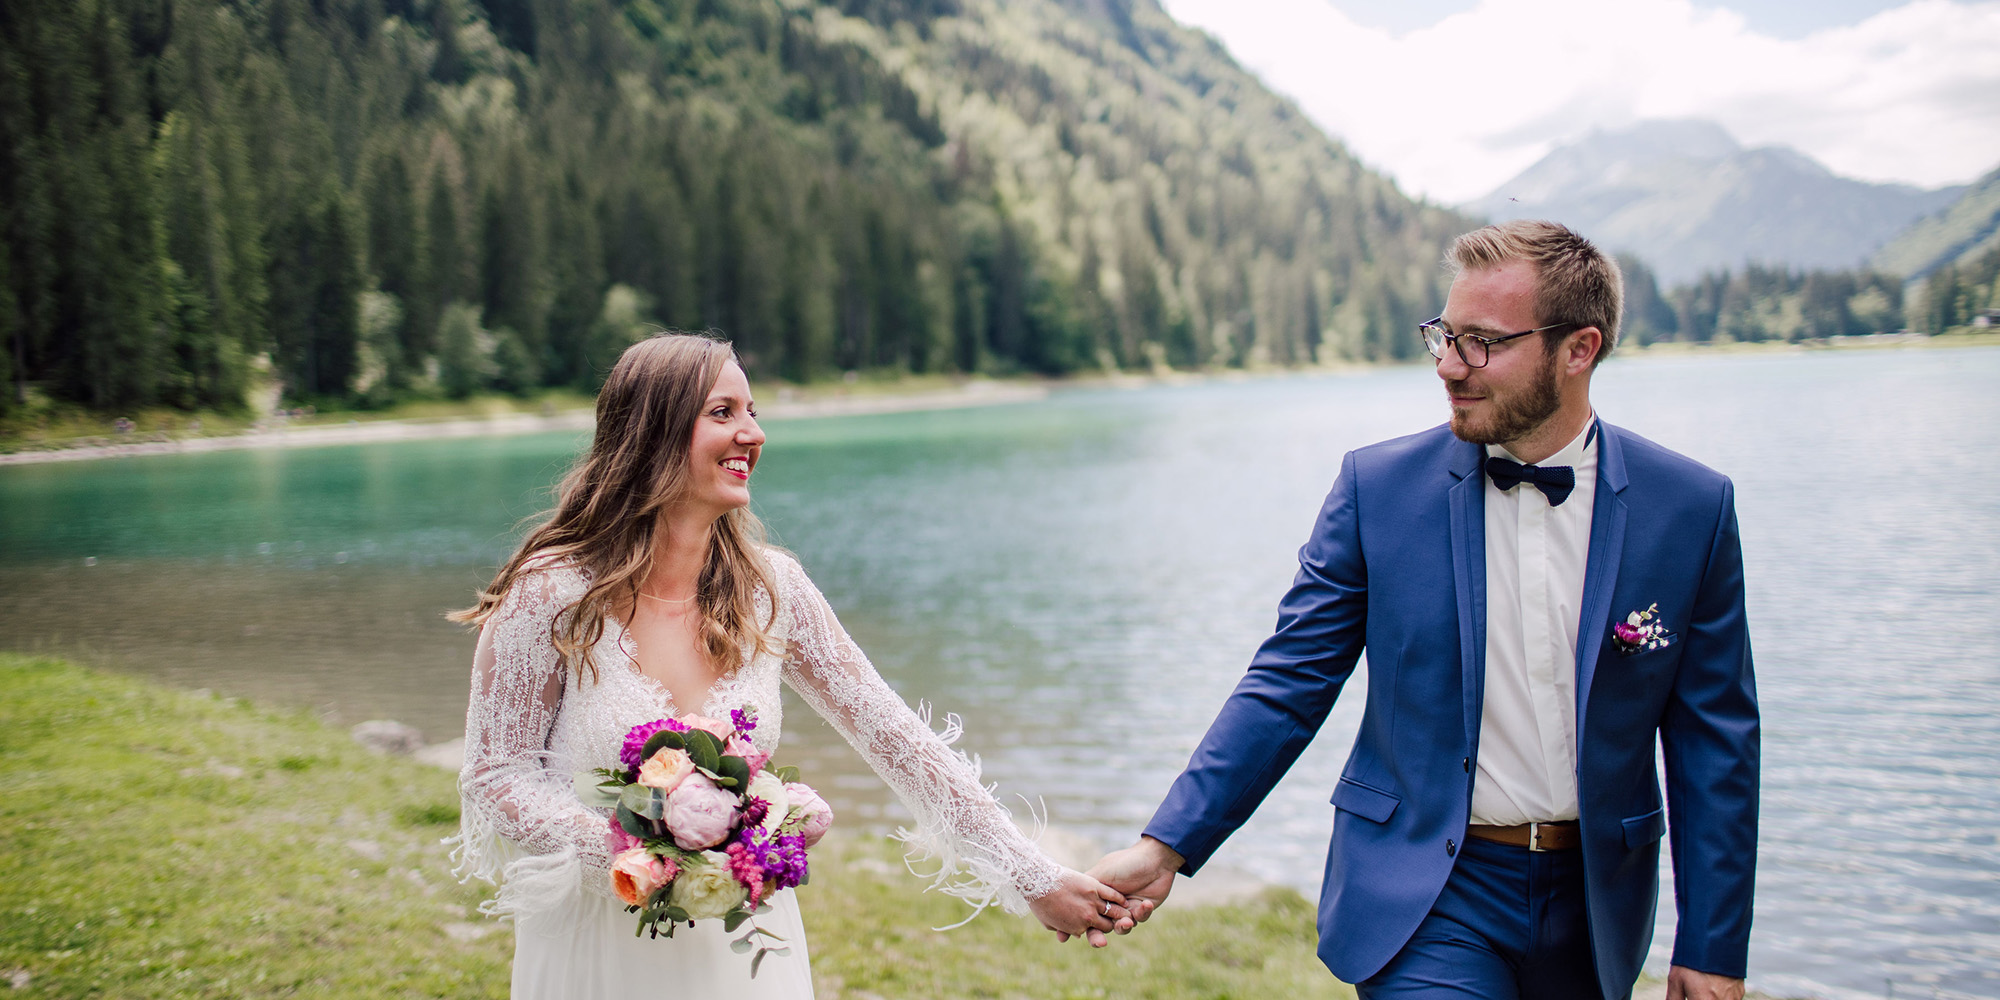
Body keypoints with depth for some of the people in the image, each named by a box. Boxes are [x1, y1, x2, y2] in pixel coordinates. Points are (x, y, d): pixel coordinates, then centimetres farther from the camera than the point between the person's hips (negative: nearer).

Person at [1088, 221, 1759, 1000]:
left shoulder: (1690, 508, -5)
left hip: (1595, 898, 2)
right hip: (1424, 892, -2)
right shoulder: (1378, 485, -7)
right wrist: (1164, 847, -14)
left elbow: (1715, 742, 0)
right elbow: (1287, 683, -5)